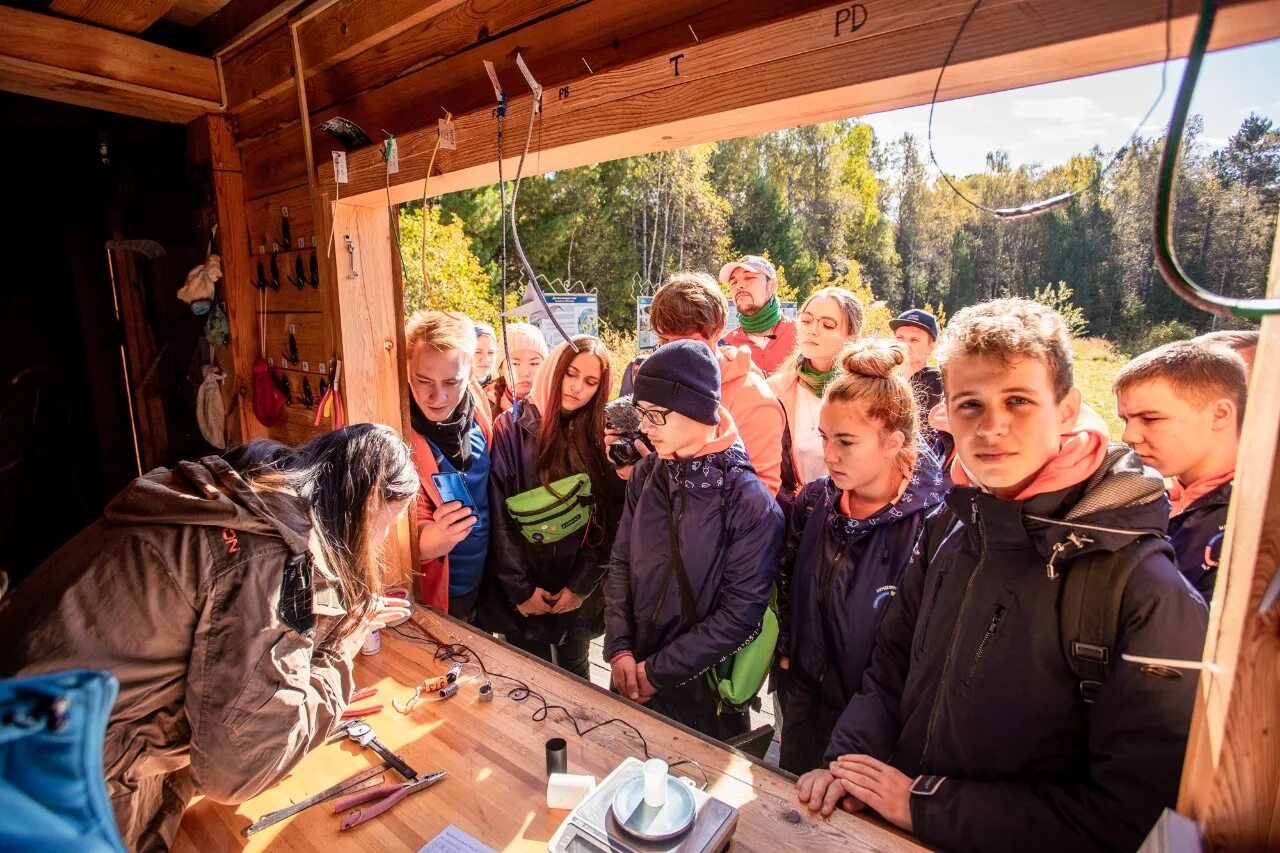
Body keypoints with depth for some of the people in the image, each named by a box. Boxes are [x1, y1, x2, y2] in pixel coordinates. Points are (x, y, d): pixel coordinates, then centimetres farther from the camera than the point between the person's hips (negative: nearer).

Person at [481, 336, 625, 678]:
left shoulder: (601, 437, -2)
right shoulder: (512, 428, -8)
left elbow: (609, 520, -4)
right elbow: (499, 516, -10)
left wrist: (581, 585, -9)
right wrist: (520, 588, -11)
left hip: (578, 596, 2)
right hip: (523, 597, -2)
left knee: (575, 674, 20)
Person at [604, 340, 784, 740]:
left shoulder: (751, 503, -19)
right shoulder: (646, 474, -4)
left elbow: (740, 612, -17)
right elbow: (620, 563, 1)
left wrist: (658, 671, -15)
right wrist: (619, 648, -8)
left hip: (703, 690, -4)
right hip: (631, 676, 5)